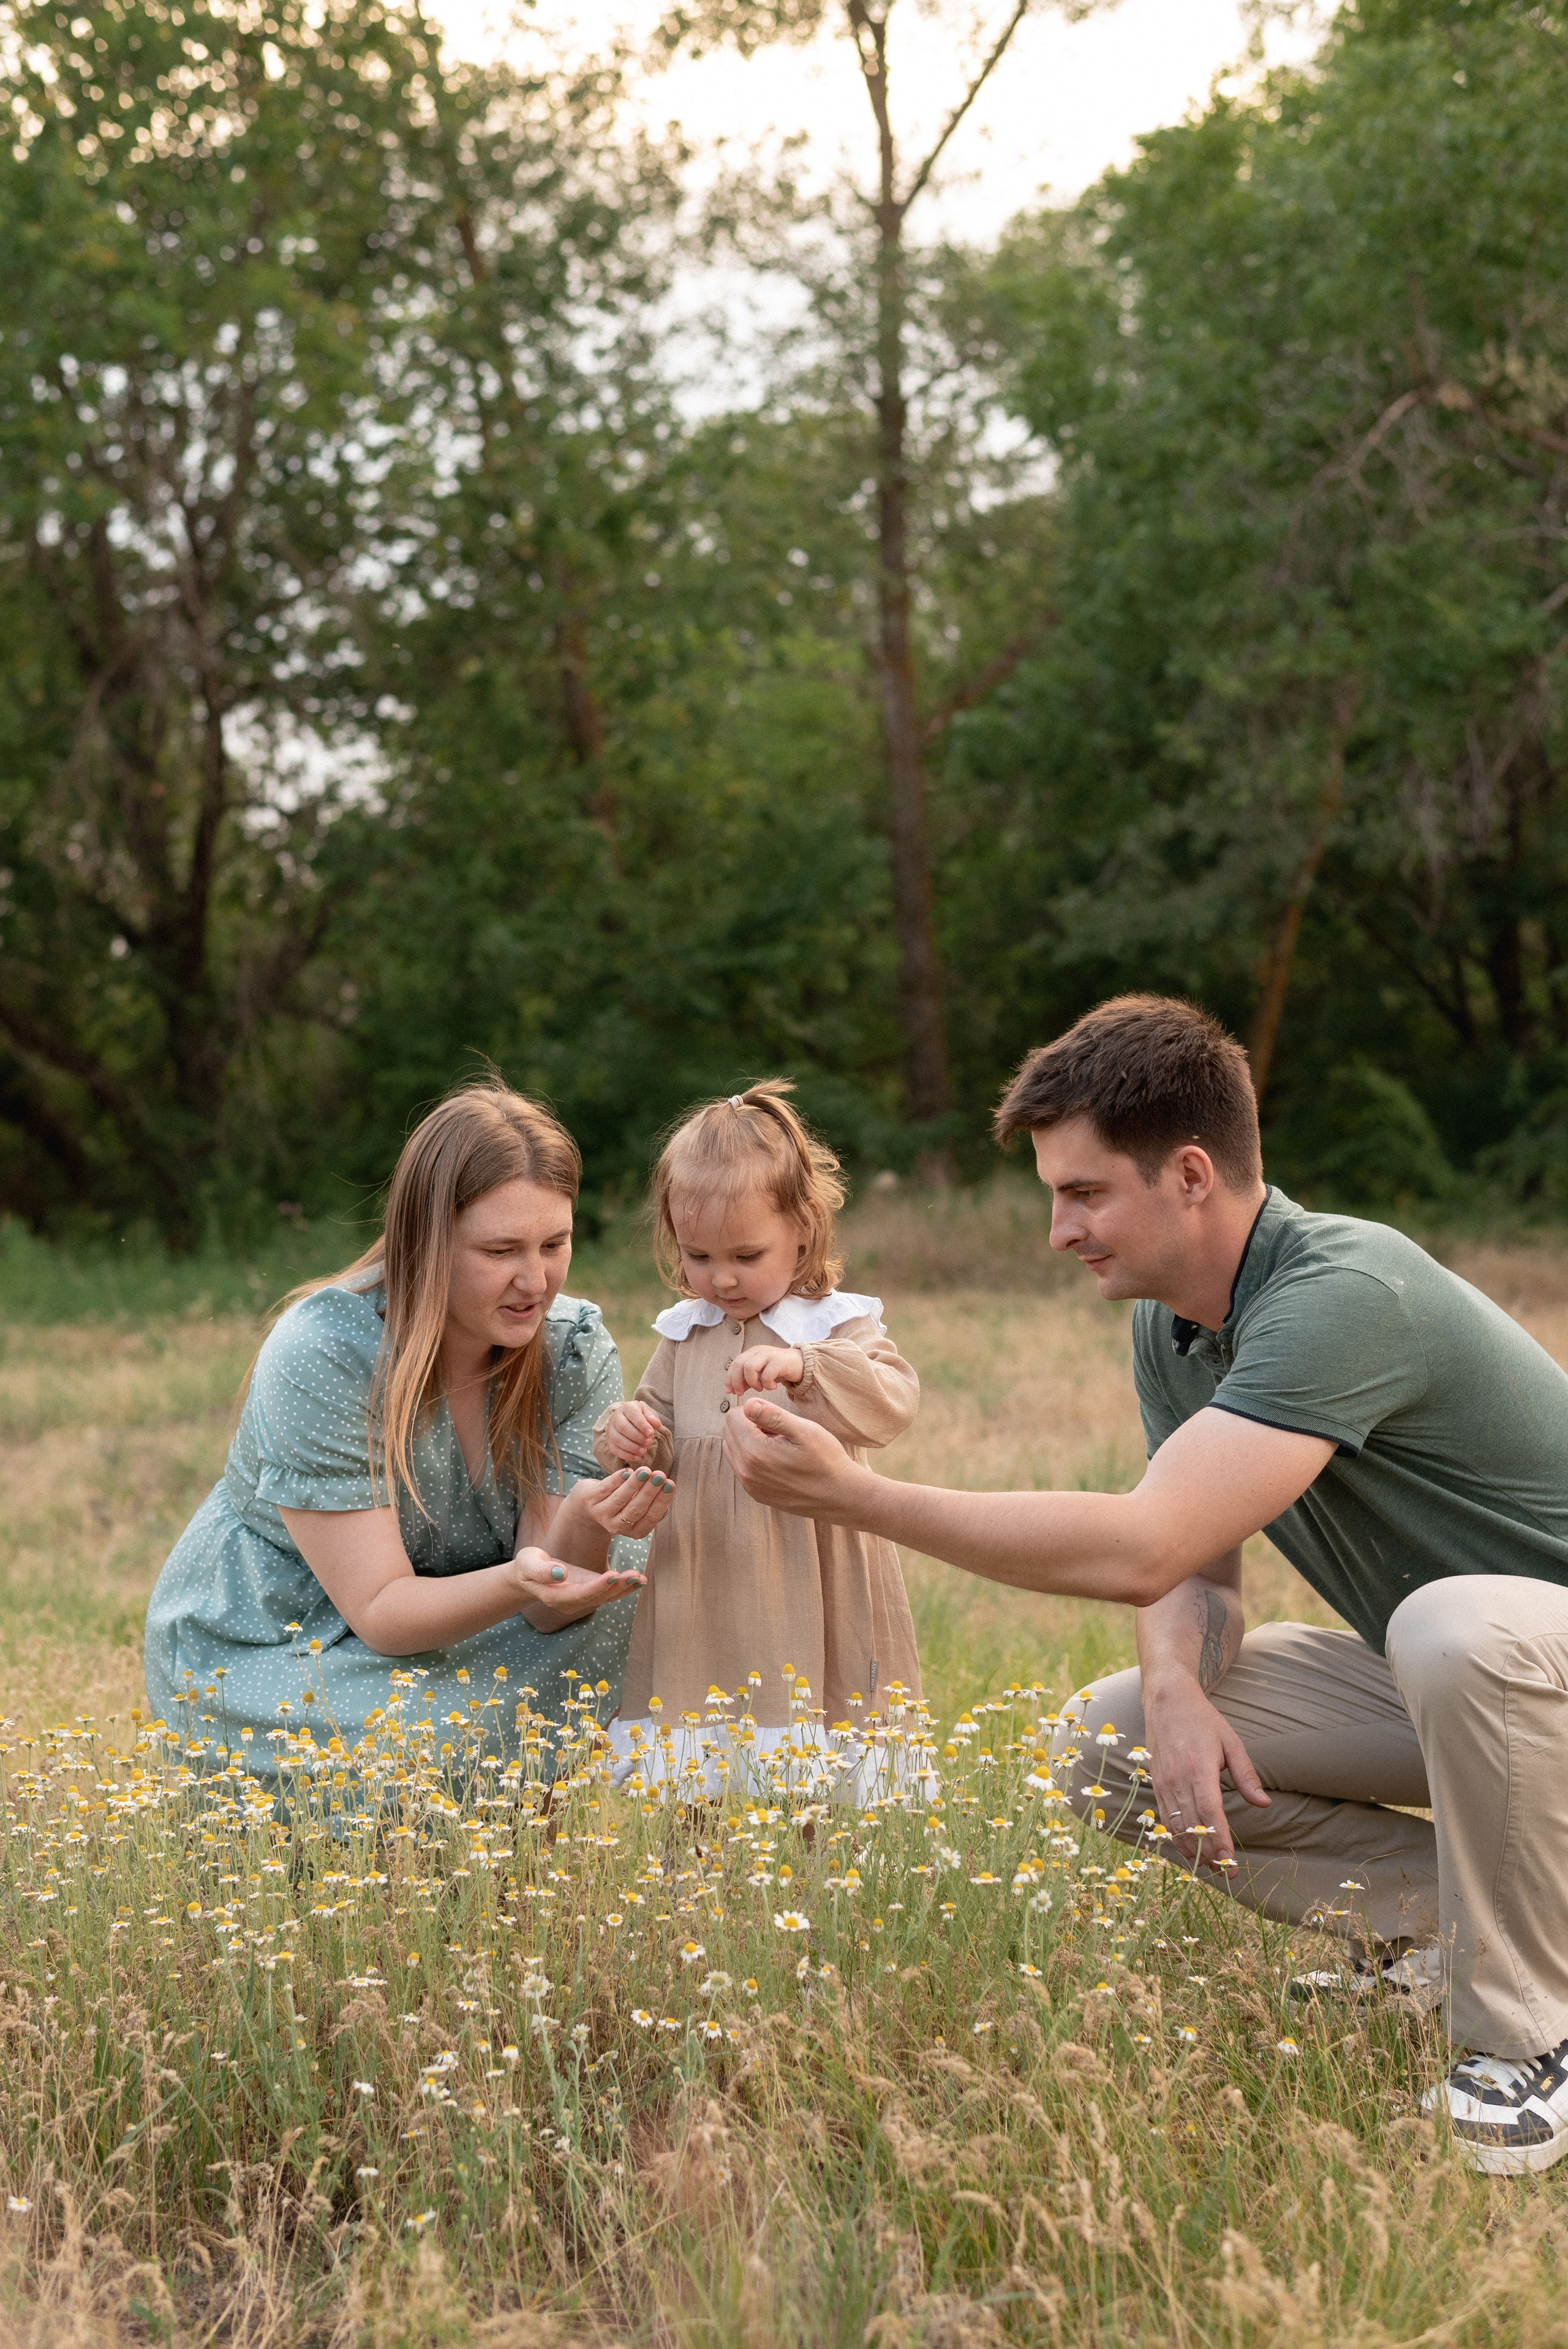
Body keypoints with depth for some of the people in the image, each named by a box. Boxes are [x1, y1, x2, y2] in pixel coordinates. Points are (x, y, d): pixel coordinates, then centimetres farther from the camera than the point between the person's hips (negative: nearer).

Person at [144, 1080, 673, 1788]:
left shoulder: (578, 1351, -11)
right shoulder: (324, 1356, -25)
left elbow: (548, 1612, -16)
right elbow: (380, 1610, -25)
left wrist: (583, 1527, -39)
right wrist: (518, 1583, -43)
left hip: (451, 1629, 6)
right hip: (261, 1653, -5)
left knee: (621, 1573, -19)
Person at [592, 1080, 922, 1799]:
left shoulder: (838, 1326, -3)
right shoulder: (683, 1335, 10)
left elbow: (893, 1401, -21)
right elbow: (660, 1447, 17)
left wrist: (804, 1367, -38)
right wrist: (629, 1437, -7)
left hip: (805, 1593, -4)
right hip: (703, 1595, 4)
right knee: (690, 1809, 7)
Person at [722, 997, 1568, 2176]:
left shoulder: (1346, 1295, -30)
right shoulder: (1172, 1326, 0)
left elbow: (1143, 1546, -37)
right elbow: (1194, 1570, 3)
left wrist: (850, 1493, -34)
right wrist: (1176, 1685, -21)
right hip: (1425, 1676, 8)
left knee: (1459, 1631, -41)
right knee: (1111, 1738, -5)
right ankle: (1439, 1919, 6)